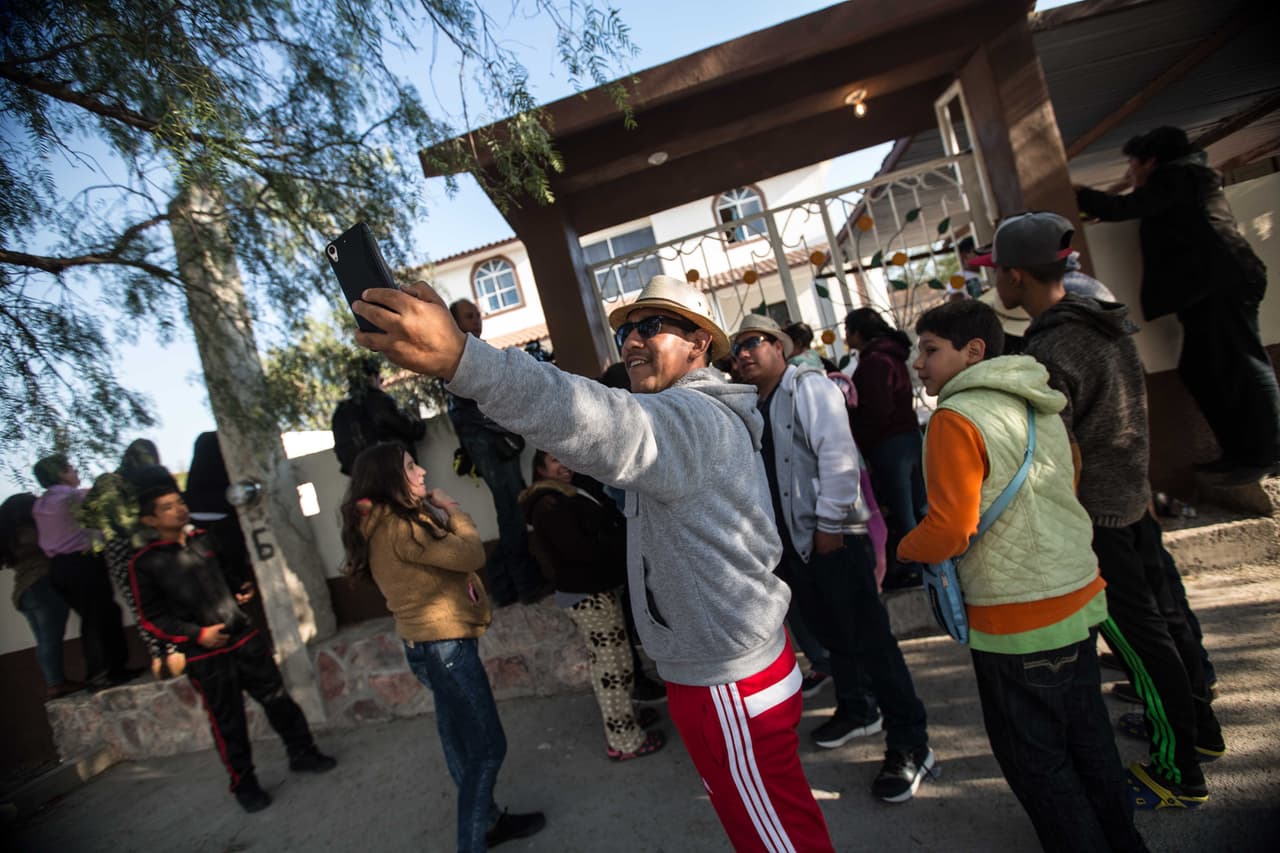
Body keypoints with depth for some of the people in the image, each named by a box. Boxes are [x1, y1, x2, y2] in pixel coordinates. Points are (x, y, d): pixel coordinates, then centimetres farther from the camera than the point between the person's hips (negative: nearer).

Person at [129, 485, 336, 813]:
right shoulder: (145, 563, -8)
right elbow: (151, 618, -7)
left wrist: (242, 588, 5)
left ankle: (302, 753, 27)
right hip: (204, 655, -4)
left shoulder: (204, 540, 6)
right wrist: (197, 634, -16)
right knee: (228, 722, 6)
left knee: (277, 698, 10)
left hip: (244, 637, 4)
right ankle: (243, 783, 25)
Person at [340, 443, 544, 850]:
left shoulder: (388, 523, 10)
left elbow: (443, 556, 10)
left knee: (462, 740, 20)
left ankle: (486, 820, 35)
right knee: (487, 747, 0)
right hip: (443, 644, -10)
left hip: (433, 642, 10)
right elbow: (470, 555, -22)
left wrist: (438, 514, -4)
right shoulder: (397, 526, -21)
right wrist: (452, 512, -8)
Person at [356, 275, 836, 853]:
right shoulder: (699, 416, 13)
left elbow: (610, 426, -45)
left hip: (729, 685, -10)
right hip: (721, 668, 10)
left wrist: (459, 359, -57)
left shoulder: (694, 416, -24)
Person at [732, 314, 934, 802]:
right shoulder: (754, 405, 11)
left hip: (833, 535, -8)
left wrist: (829, 524, -20)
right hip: (795, 538, 8)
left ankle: (909, 744, 10)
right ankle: (856, 711, 39)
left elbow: (837, 455, -20)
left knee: (870, 638, -3)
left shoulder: (808, 386, -11)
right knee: (832, 633, 20)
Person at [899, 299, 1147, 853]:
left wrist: (906, 548, -4)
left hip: (1019, 623, -8)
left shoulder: (957, 418, -18)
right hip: (1079, 599, 9)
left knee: (1034, 757, 9)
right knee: (1086, 738, 23)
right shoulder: (1038, 405, 7)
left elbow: (948, 530, -22)